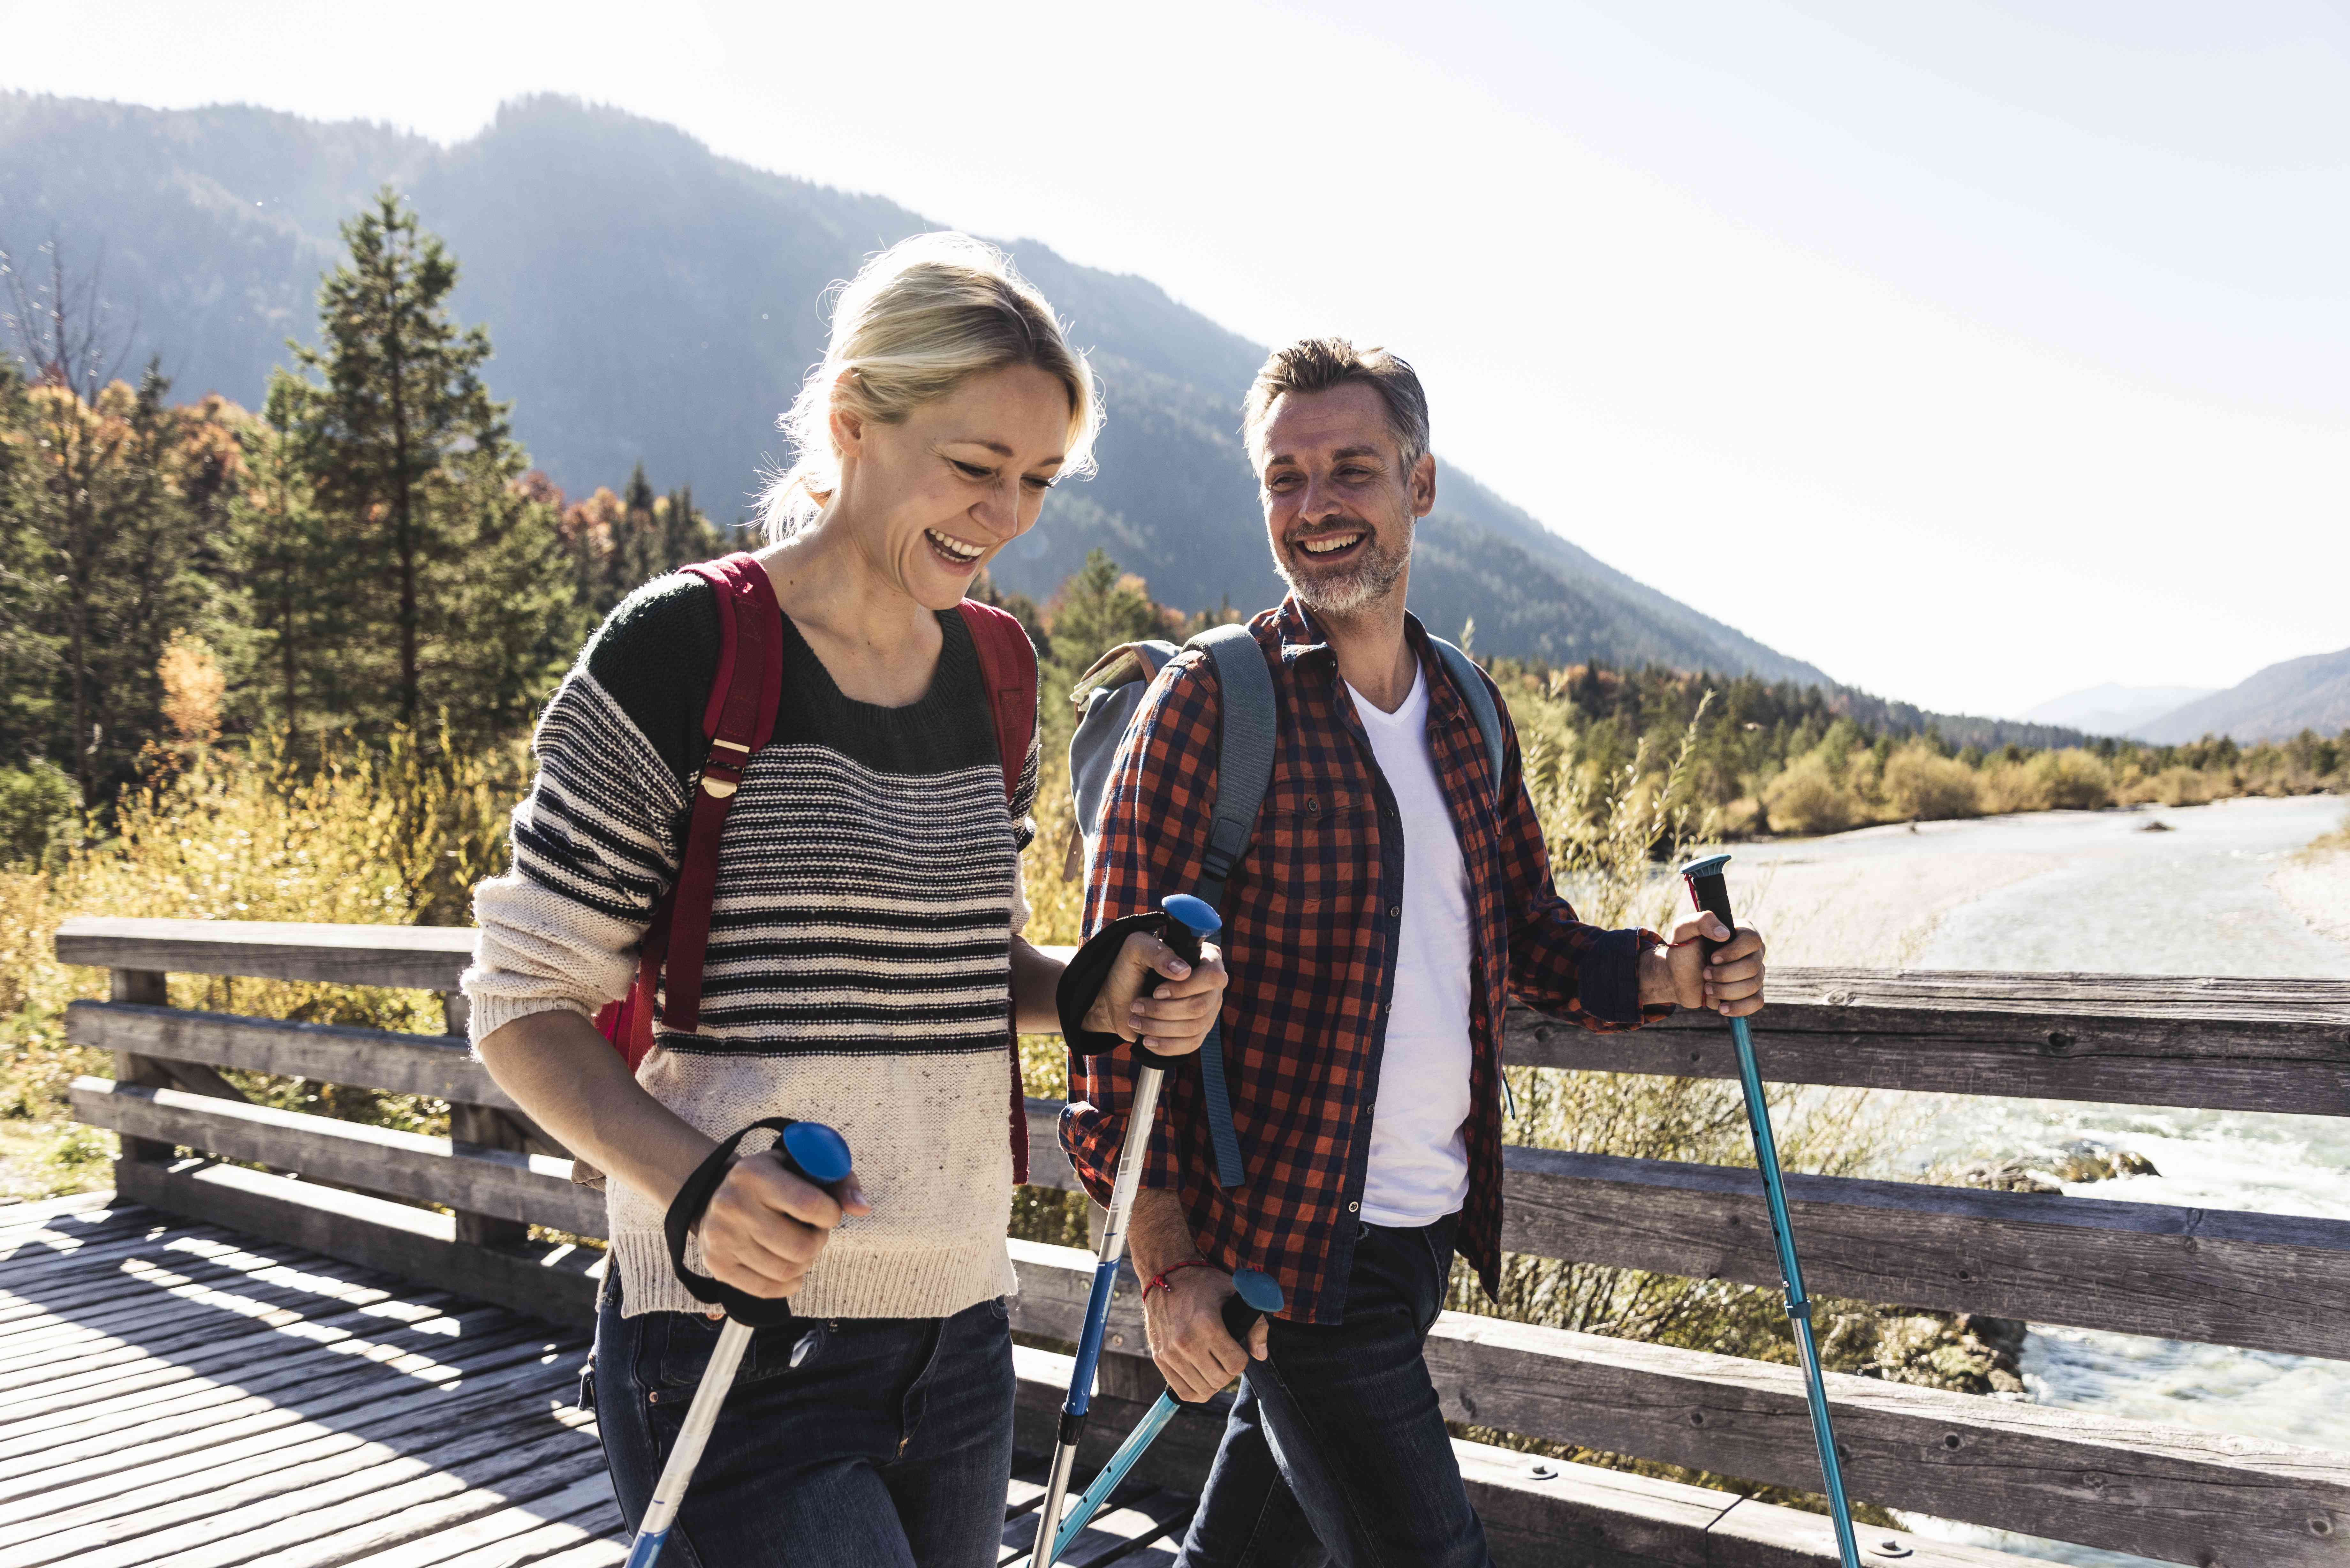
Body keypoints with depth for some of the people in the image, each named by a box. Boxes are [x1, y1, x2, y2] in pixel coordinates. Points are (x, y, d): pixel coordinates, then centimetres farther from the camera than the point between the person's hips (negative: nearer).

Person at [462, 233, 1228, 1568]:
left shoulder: (991, 673, 6)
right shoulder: (685, 653, -12)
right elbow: (526, 1005, -8)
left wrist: (1097, 1000, -3)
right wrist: (687, 1175, -25)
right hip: (740, 1336, -6)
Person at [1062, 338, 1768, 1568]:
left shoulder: (1467, 711, 8)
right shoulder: (1209, 701, -11)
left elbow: (1528, 933, 17)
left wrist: (1660, 972, -4)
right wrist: (1166, 1259, -16)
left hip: (1429, 1223, 6)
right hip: (1286, 1235, -6)